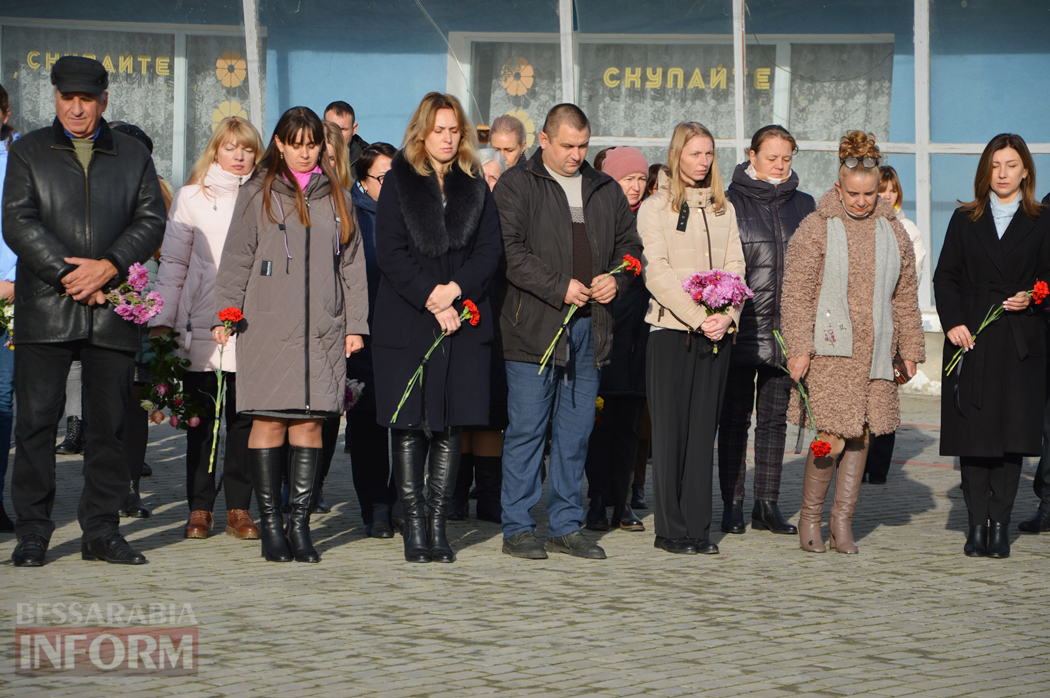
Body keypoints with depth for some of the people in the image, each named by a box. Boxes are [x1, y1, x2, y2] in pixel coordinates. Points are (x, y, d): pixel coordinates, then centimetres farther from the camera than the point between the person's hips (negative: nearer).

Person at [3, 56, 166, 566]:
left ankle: (102, 529, 11)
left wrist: (108, 266, -10)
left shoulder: (133, 155, 15)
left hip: (112, 310, 2)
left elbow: (152, 221, 5)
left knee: (109, 423, 3)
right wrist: (68, 275, -11)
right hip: (45, 308, -1)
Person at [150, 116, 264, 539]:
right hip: (202, 326, 0)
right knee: (202, 418, 3)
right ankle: (199, 509, 10)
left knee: (245, 418, 1)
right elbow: (173, 262, 9)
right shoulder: (191, 197, 9)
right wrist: (162, 318, 1)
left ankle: (239, 508, 8)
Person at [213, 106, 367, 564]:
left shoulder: (336, 197, 16)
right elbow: (236, 259, 7)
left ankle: (300, 522, 4)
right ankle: (270, 524, 3)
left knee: (310, 421, -1)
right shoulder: (257, 195, 8)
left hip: (323, 330, 2)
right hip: (267, 326, -2)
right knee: (269, 420, -4)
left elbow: (352, 264, 16)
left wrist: (355, 324, 10)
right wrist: (224, 314, -2)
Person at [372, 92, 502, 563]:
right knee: (409, 426, -2)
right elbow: (390, 252, -4)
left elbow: (489, 250, 5)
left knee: (452, 425, 1)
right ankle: (414, 528, 4)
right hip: (407, 321, -2)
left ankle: (437, 525, 7)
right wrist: (431, 300, -13)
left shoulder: (475, 186, 13)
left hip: (465, 320, 3)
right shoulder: (398, 181, 5)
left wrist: (456, 289, -12)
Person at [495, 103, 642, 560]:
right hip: (534, 325, -5)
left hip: (589, 326, 5)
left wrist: (616, 278, 0)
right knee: (526, 429, -3)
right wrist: (560, 287, -16)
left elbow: (629, 243, 21)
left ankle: (567, 526, 16)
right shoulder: (516, 185, 0)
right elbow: (511, 251, -10)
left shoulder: (606, 191, 17)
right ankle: (517, 528, 5)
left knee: (576, 431, 8)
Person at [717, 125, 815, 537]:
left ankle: (768, 505, 14)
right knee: (735, 418, 2)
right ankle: (732, 505, 9)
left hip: (785, 329, 3)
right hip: (741, 329, -3)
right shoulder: (730, 203, 0)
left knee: (775, 419, 7)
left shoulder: (804, 206, 12)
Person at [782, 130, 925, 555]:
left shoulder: (893, 231, 12)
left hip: (874, 352, 5)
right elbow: (796, 293, -4)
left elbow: (905, 296, 17)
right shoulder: (816, 228, -2)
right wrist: (799, 348, -10)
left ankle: (843, 521, 13)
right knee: (832, 437, -9)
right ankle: (809, 517, 8)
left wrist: (909, 350, 15)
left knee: (861, 435, 4)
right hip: (829, 349, -4)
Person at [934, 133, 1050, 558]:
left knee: (1012, 435, -1)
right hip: (972, 342, 1)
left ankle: (1000, 524, 5)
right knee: (972, 434, 0)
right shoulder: (965, 220, 10)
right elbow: (945, 277, 6)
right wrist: (953, 322, -8)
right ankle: (977, 524, 6)